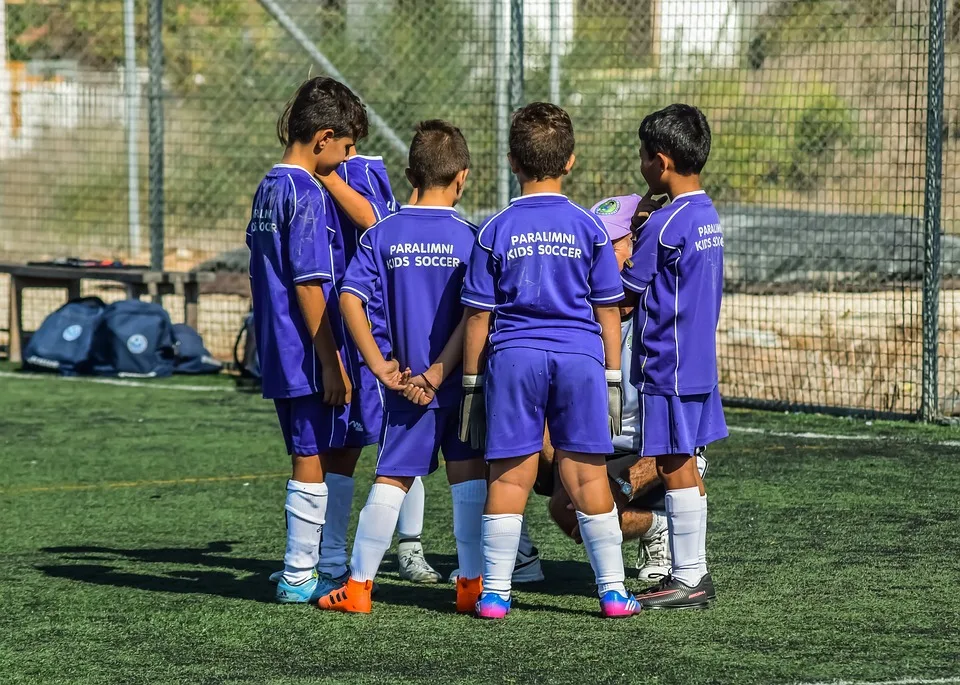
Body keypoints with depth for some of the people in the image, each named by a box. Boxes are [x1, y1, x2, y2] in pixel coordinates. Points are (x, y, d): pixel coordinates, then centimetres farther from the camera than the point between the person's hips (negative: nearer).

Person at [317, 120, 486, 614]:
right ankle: (473, 583, 6)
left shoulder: (383, 234, 0)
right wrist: (439, 373, -13)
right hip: (460, 381, -2)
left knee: (391, 480, 7)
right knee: (469, 476, 7)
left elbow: (350, 299, -8)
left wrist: (380, 367, -6)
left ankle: (359, 584, 8)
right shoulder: (468, 237, -6)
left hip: (407, 383, 2)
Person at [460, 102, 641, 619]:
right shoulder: (588, 227, 1)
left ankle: (494, 592, 5)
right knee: (587, 475, 5)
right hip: (580, 358, 0)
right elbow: (608, 310, 4)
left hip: (513, 359, 0)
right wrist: (612, 377, 11)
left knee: (509, 476, 4)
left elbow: (478, 315, 2)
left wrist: (472, 383, 9)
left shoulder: (495, 232, 0)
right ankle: (612, 591, 7)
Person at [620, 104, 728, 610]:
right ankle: (694, 572, 19)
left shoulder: (664, 224, -18)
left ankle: (687, 581, -1)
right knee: (684, 466, 14)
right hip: (699, 360, 9)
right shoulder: (708, 216, 10)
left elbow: (624, 296, -12)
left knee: (674, 467, -4)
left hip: (666, 368, -9)